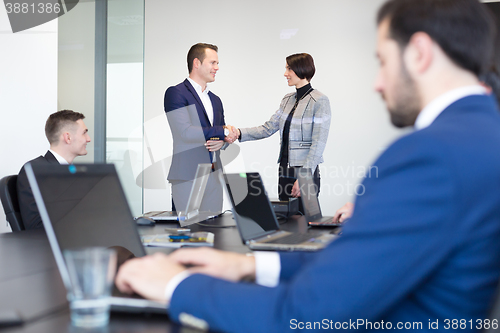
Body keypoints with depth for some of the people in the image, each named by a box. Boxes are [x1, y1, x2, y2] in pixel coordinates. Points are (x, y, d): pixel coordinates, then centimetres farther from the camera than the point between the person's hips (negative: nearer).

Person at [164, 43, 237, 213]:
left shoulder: (215, 100, 21)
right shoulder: (176, 93, -4)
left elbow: (224, 134, 25)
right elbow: (186, 132, -15)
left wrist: (222, 141, 0)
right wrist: (223, 132, -8)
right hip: (188, 176, -7)